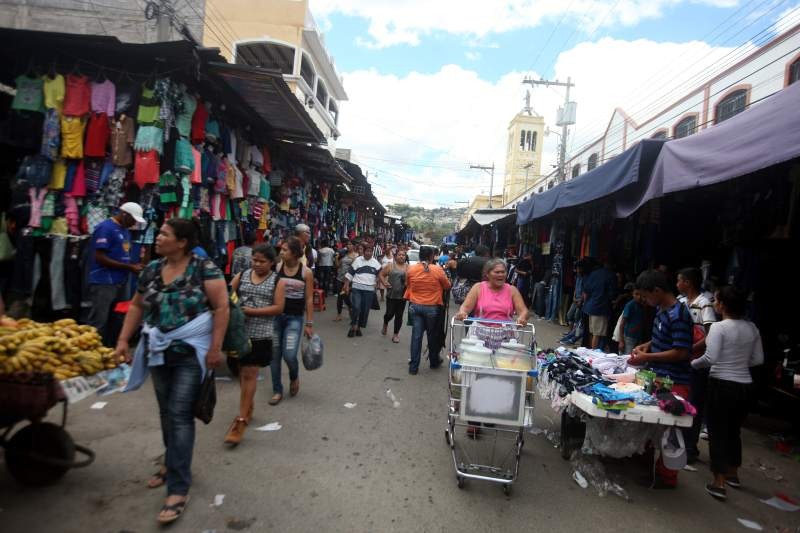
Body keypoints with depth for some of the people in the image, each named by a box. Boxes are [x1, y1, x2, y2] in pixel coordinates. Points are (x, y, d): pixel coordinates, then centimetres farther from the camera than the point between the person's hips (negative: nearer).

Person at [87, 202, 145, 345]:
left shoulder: (125, 230, 14)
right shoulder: (105, 228, -12)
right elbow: (100, 258, -17)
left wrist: (133, 265, 2)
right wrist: (129, 267, -16)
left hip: (121, 282, 8)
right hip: (104, 283, -8)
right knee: (98, 324, -1)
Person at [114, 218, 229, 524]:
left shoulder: (204, 268, -13)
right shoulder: (152, 270, 6)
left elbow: (221, 306, -15)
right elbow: (137, 306, 15)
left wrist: (216, 347, -19)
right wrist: (123, 340, 9)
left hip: (191, 352, -6)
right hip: (158, 351, 6)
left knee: (180, 414, -7)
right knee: (166, 411, 17)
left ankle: (179, 488, 2)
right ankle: (174, 463, 39)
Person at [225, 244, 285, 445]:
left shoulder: (278, 282, -2)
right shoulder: (241, 276, 7)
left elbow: (278, 308, -10)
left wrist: (251, 311, -17)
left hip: (260, 334, -4)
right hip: (239, 331, 4)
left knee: (250, 374, -4)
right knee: (242, 371, 16)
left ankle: (241, 420, 2)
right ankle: (248, 407, 37)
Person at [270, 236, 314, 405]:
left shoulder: (306, 272, -7)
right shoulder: (277, 267, -2)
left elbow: (309, 300, -3)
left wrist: (309, 324, -4)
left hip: (295, 318, -2)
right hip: (276, 315, 2)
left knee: (289, 354, -10)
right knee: (275, 354, 5)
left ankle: (294, 377, 24)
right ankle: (277, 391, 21)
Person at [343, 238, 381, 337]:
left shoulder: (375, 263, 7)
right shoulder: (357, 260, 1)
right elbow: (349, 274, 3)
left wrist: (377, 283, 1)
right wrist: (346, 286, -1)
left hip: (369, 290, 3)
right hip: (357, 288, -2)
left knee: (365, 310, 5)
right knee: (356, 308, -14)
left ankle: (358, 327, 20)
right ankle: (353, 326, 4)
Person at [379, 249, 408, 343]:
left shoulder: (408, 267, 5)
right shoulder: (390, 265, 1)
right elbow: (381, 274, 5)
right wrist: (384, 283, -8)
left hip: (402, 296, 1)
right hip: (391, 295, -1)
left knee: (399, 316, 4)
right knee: (390, 313, 1)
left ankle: (396, 334, 18)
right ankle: (385, 324, 35)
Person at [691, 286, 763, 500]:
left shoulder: (718, 327, -15)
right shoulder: (752, 327, 4)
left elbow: (710, 358, -21)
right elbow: (758, 359, 9)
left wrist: (693, 364, -4)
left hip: (722, 385, -6)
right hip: (745, 386, 6)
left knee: (718, 431, 3)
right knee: (734, 430, 21)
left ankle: (719, 483, 6)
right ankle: (733, 474, 35)